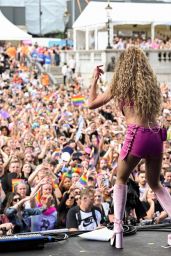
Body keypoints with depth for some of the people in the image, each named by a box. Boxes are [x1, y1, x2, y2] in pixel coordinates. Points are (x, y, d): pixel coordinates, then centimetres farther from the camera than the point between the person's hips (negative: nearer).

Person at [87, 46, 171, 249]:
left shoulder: (120, 84, 2)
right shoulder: (151, 83, 13)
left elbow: (91, 104, 8)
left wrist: (94, 79, 20)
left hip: (136, 135, -4)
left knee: (120, 180, 16)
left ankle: (118, 227, 2)